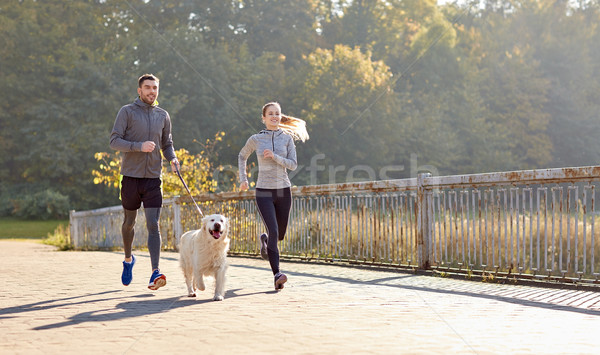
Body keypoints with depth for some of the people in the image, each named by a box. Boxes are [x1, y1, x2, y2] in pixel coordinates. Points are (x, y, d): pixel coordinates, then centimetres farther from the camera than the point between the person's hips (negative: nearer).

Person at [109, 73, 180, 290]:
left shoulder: (163, 116, 10)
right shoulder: (127, 112, -2)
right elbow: (114, 141, -9)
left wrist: (172, 158, -1)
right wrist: (139, 146, -23)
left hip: (153, 177, 2)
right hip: (131, 176, -1)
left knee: (153, 225, -9)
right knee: (129, 222, 13)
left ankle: (155, 272, -16)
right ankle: (128, 259, 39)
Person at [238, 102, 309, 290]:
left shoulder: (287, 138, 3)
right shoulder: (256, 139, 1)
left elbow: (293, 164, -4)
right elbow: (242, 156, 19)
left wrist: (274, 156, -18)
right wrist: (243, 178, 11)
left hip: (283, 191, 2)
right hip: (264, 191, -2)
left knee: (280, 234, 13)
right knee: (273, 231, -19)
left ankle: (265, 240, 50)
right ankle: (277, 274, -21)